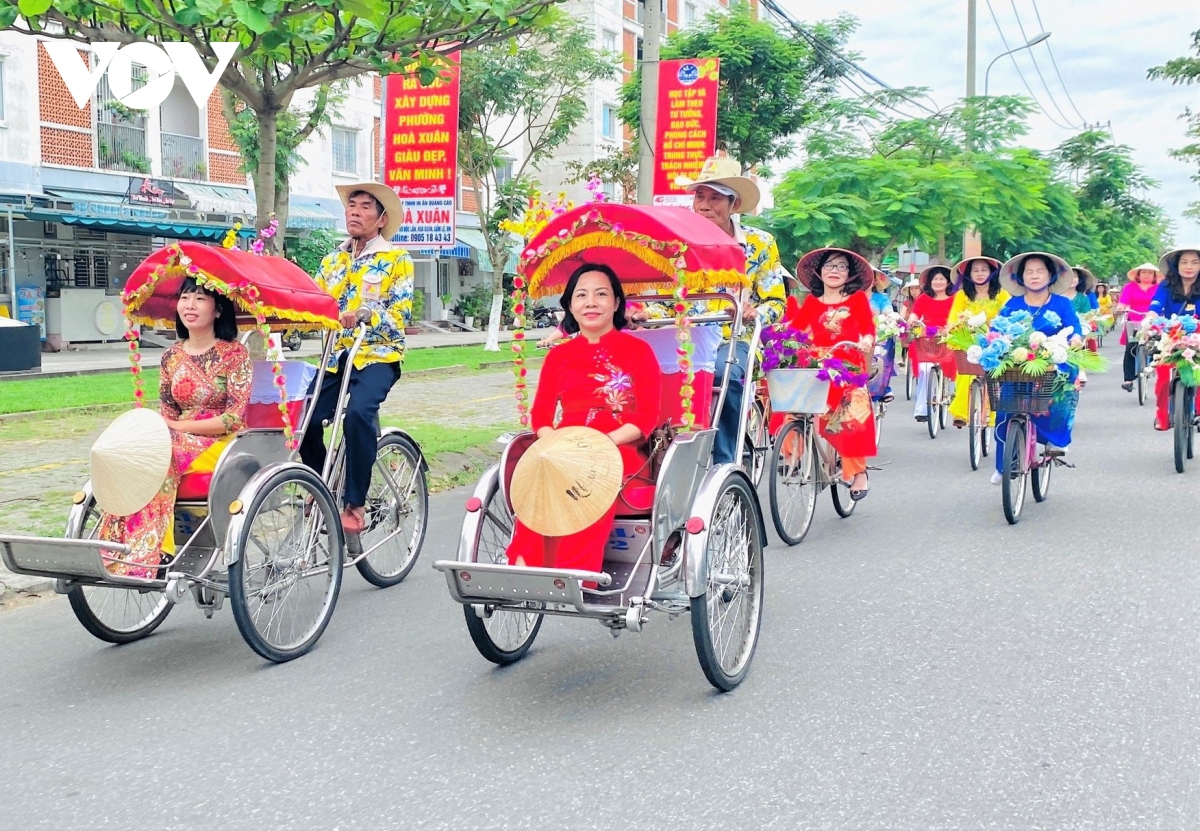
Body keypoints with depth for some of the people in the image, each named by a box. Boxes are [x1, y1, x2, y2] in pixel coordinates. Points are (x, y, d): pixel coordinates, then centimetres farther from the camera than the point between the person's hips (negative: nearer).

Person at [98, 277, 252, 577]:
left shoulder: (234, 353, -3)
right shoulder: (172, 356, 12)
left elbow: (235, 417, -11)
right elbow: (167, 413, 12)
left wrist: (177, 427, -16)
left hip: (223, 443, -5)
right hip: (178, 441, 5)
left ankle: (147, 553, -31)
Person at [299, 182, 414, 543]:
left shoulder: (396, 259, 1)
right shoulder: (332, 260, 18)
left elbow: (400, 316, -9)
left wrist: (362, 317, -26)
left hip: (377, 355, -5)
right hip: (336, 354, 5)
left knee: (358, 412, -32)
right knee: (305, 416, -18)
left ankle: (355, 504, -21)